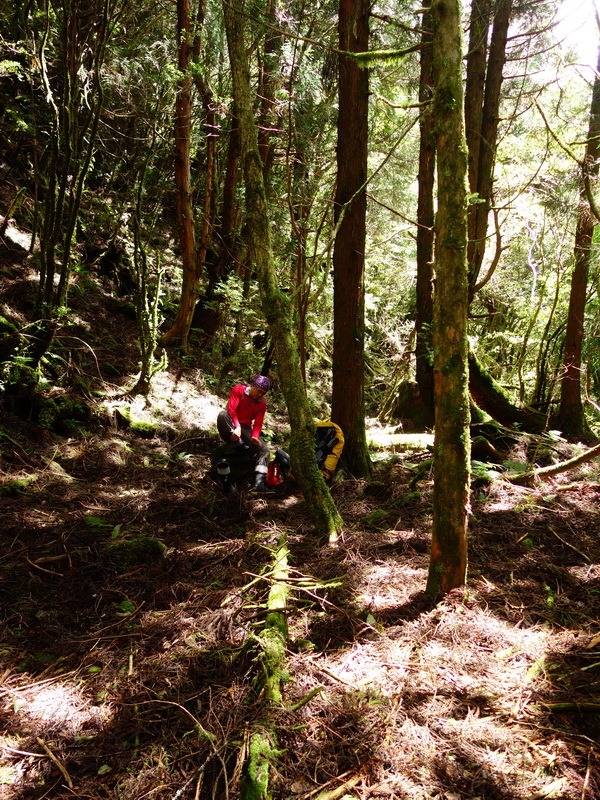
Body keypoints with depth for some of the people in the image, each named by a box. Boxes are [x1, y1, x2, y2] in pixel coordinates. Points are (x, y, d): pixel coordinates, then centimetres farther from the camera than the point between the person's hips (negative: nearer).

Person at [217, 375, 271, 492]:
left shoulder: (262, 404, 4)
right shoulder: (239, 390, -6)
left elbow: (258, 424, -3)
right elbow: (231, 409, -19)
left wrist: (254, 436, -25)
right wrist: (237, 427, -35)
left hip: (245, 429, 3)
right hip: (231, 424, -3)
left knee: (264, 450, -21)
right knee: (222, 414, -38)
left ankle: (259, 483, -36)